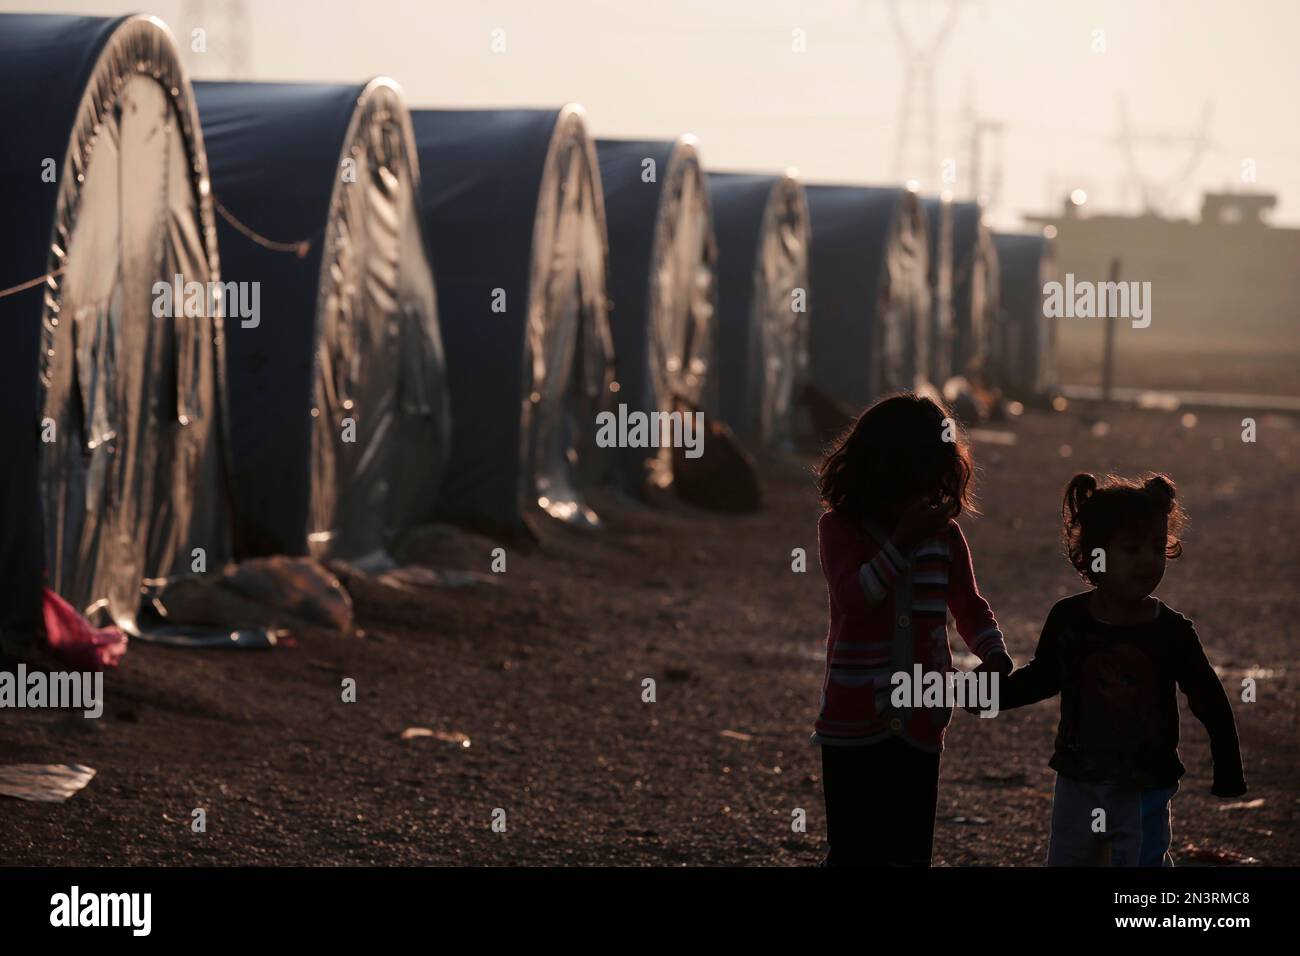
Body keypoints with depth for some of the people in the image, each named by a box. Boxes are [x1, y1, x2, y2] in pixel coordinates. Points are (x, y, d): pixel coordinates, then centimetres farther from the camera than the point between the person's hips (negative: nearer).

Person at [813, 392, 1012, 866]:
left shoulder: (944, 534, 4)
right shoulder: (840, 526, -5)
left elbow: (969, 607, 11)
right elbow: (853, 597, -20)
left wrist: (994, 652, -8)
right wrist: (902, 543, -26)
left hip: (919, 724, 3)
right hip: (854, 721, -3)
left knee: (910, 851, 6)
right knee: (855, 851, 0)